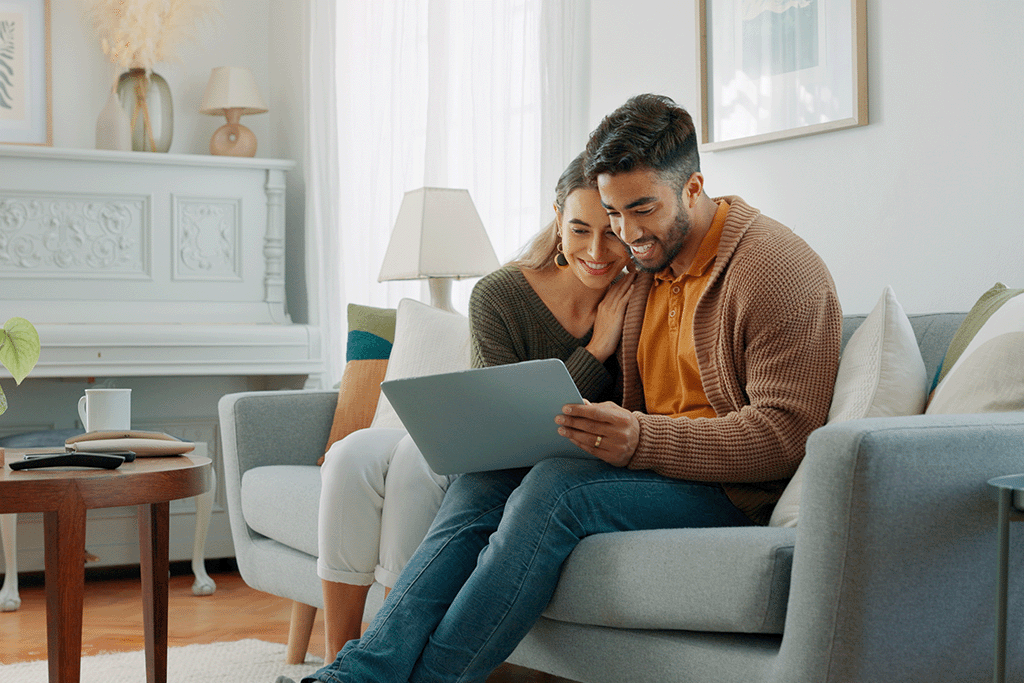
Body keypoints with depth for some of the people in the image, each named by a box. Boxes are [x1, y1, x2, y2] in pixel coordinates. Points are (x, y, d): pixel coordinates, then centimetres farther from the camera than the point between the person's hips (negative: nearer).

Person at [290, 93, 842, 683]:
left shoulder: (777, 267, -9)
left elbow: (784, 435, -18)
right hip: (652, 465, 8)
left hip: (733, 489, -8)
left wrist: (643, 440, -30)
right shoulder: (650, 265, 16)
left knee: (556, 487, -31)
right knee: (481, 482, -13)